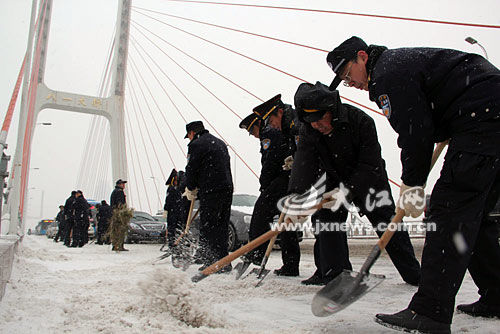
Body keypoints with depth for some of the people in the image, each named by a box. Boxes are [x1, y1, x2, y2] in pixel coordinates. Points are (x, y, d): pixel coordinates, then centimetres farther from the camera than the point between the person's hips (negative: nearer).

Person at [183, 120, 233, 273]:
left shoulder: (196, 144, -3)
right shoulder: (220, 143, 23)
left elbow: (192, 169, -5)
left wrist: (190, 189, 14)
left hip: (210, 192, -8)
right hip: (227, 189, 8)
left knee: (207, 229, -5)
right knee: (221, 227, 13)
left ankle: (211, 263, -7)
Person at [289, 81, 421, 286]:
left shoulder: (361, 121, -30)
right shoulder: (309, 131, -18)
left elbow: (370, 164, -30)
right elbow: (304, 164, -30)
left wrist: (350, 190, -41)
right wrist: (296, 197, -45)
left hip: (368, 180, -3)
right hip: (335, 181, 4)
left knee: (388, 225, -3)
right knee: (326, 218, -7)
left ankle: (413, 274, 10)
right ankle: (332, 272, 5)